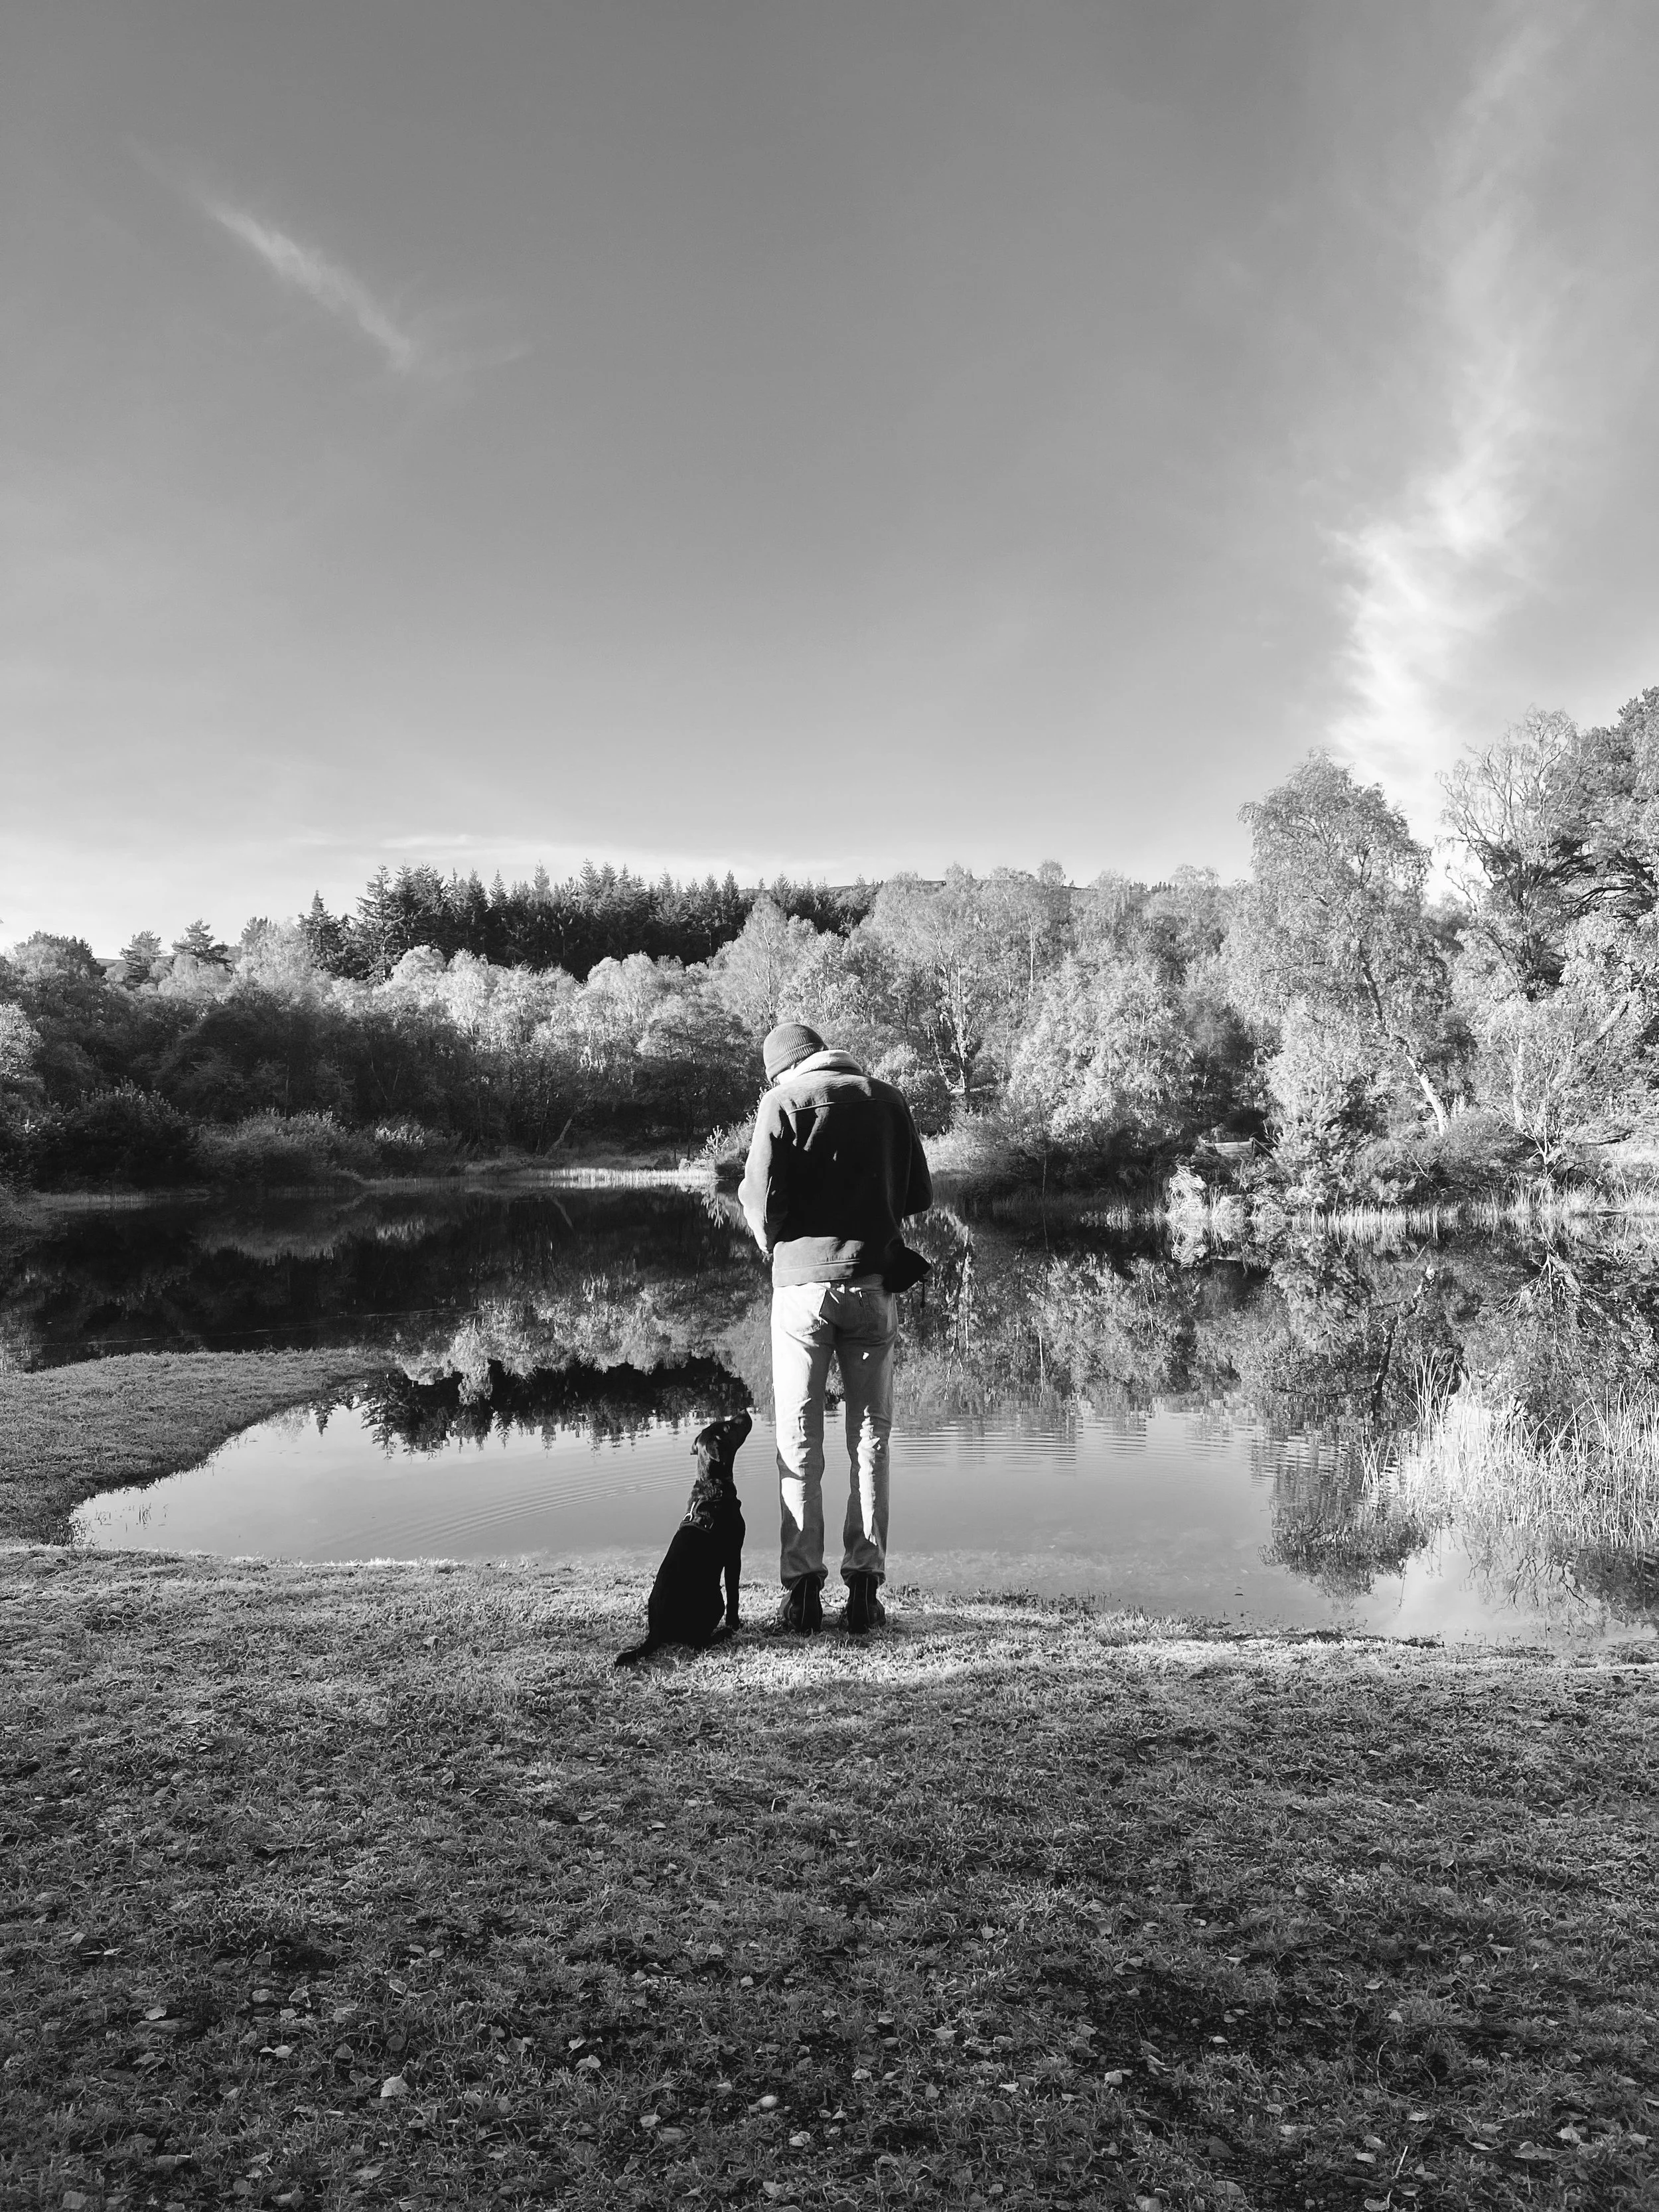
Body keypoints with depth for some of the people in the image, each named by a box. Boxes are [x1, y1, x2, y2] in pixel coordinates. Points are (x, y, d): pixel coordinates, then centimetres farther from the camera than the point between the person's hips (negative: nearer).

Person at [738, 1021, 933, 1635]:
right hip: (874, 1284, 2)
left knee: (799, 1441, 7)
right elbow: (919, 1196, 8)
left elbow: (763, 1198, -10)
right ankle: (864, 1586, 10)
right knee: (870, 1437, 10)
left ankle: (803, 1588, 7)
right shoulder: (887, 1099, 6)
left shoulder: (781, 1101, -2)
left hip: (802, 1284, -2)